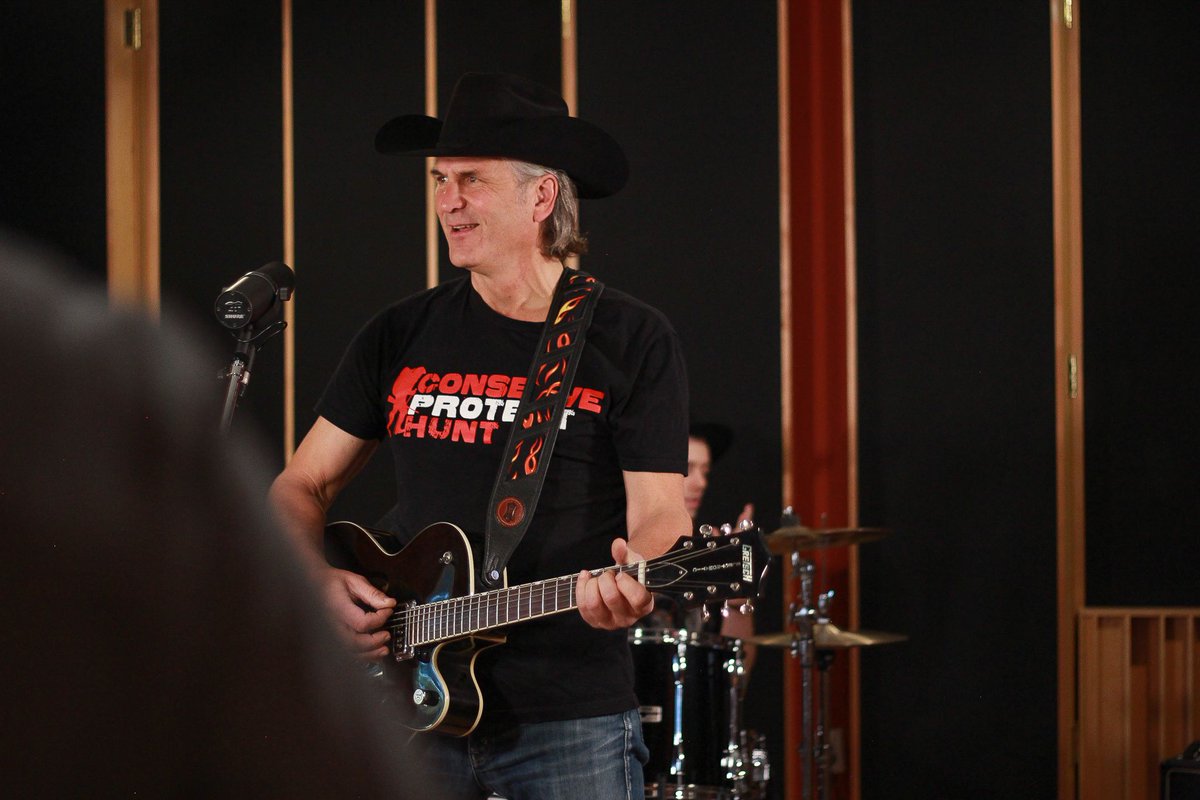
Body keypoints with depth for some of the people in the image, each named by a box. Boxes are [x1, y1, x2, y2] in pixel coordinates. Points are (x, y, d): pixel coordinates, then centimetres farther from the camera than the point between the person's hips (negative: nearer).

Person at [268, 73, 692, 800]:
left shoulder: (632, 340, 0)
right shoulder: (402, 336, 9)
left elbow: (659, 513, -5)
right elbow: (301, 488, 14)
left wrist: (632, 582, -27)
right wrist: (322, 582, -5)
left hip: (570, 719, -3)